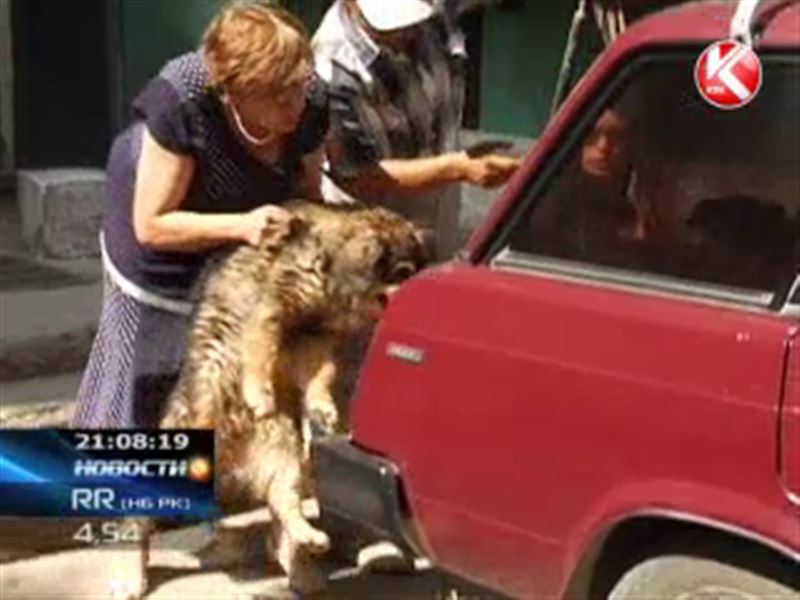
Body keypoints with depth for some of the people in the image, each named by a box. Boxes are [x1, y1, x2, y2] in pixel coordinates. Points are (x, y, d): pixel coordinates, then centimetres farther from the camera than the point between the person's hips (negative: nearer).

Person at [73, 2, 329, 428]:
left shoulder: (311, 102, -24)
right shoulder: (182, 104, -38)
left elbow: (308, 196, -7)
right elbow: (152, 224, -30)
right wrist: (243, 225, -42)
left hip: (244, 249, 4)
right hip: (161, 260, -4)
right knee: (146, 381, 10)